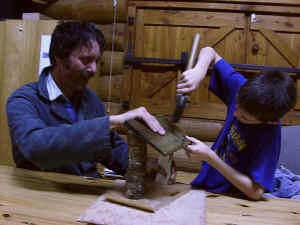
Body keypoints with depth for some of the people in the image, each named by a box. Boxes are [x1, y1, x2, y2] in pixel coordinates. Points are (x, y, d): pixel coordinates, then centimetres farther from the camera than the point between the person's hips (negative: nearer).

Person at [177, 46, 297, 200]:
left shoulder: (269, 137, -25)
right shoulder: (241, 87, -10)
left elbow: (256, 192, -25)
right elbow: (209, 52, -1)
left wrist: (209, 157, -26)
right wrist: (198, 72, -23)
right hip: (205, 184, 5)